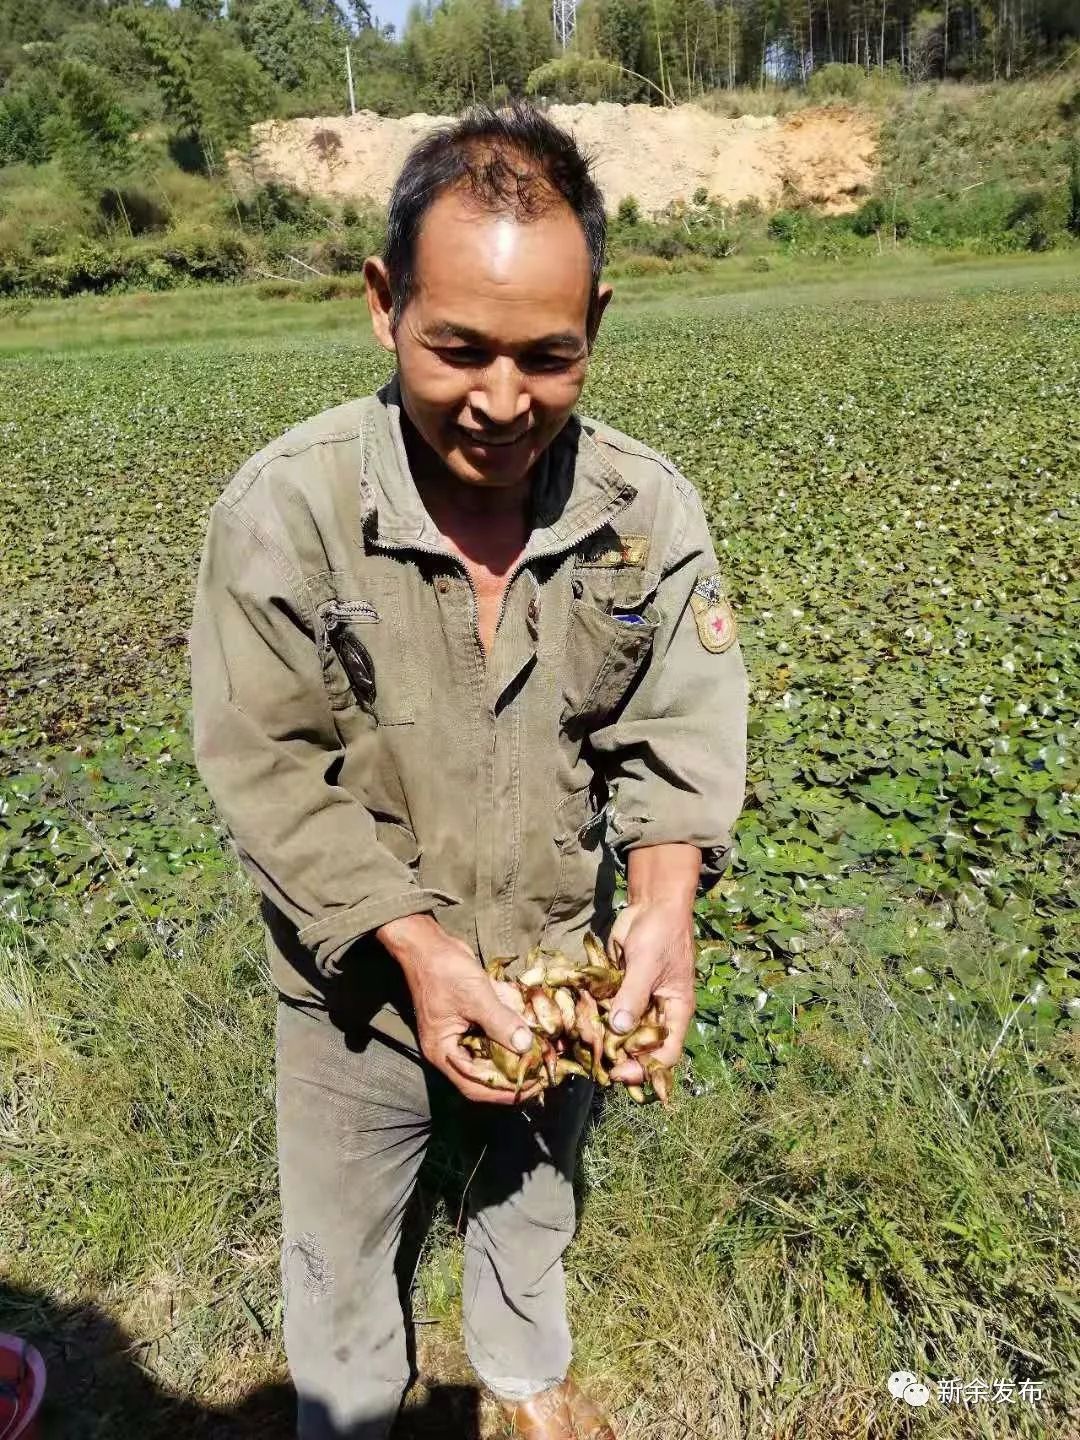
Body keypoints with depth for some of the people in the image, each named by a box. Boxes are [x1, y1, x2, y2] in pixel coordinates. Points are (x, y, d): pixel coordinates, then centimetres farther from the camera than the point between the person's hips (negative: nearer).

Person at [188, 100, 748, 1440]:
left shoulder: (651, 507, -15)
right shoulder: (283, 510, -23)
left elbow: (678, 734, -12)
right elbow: (268, 774, -19)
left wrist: (666, 899, -29)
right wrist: (413, 941, -27)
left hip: (566, 968, 3)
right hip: (361, 983, -2)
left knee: (533, 1190, 30)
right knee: (339, 1241, 22)